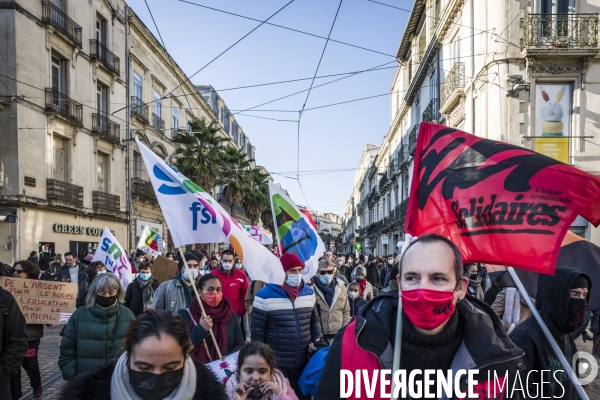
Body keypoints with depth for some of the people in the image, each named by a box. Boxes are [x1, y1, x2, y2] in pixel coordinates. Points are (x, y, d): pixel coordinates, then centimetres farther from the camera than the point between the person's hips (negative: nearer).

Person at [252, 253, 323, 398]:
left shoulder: (309, 292, 3)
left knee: (300, 395, 20)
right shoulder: (265, 296, -12)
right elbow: (257, 331, -7)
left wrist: (317, 338, -3)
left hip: (303, 364, 4)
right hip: (275, 366, -4)